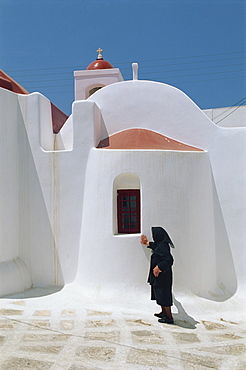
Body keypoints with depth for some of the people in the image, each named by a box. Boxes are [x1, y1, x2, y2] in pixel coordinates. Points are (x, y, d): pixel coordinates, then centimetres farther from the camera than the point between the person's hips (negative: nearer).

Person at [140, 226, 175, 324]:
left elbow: (168, 259, -34)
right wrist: (147, 243, 42)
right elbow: (156, 247, 31)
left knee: (163, 294, -1)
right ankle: (163, 312, 35)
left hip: (161, 275, -10)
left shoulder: (163, 246, -24)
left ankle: (169, 317, 9)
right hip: (159, 274, 10)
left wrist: (158, 267, -31)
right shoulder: (160, 244, 6)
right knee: (159, 293, 21)